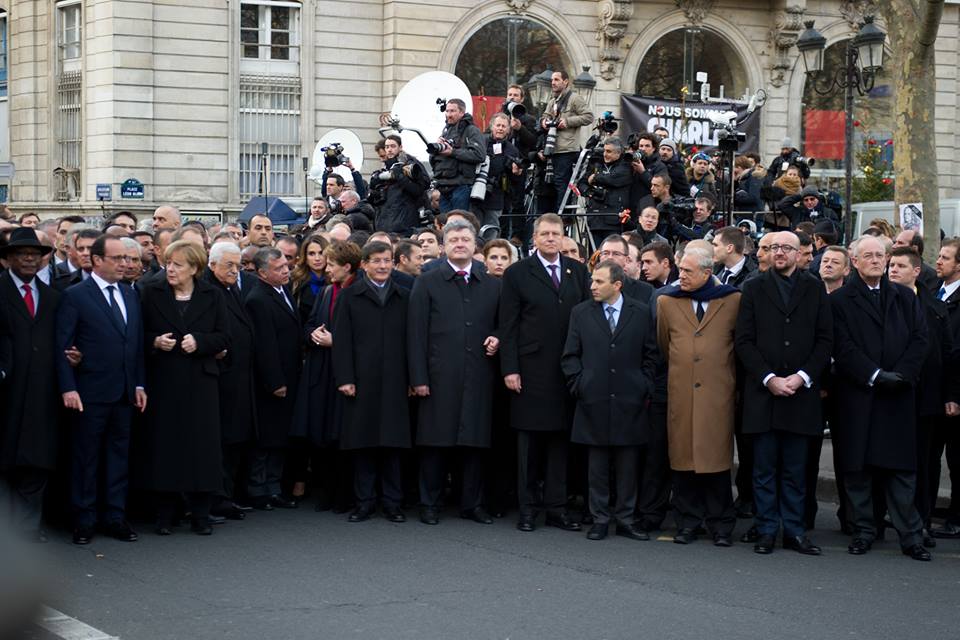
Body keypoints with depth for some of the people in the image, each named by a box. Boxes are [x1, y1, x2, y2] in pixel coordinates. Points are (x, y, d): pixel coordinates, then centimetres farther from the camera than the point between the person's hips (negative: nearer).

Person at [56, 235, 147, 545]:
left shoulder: (130, 295, 11)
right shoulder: (75, 296, -7)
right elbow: (63, 346, -9)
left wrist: (139, 384, 9)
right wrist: (68, 388, -15)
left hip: (124, 392, 6)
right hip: (91, 393, -6)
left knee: (119, 456, 10)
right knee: (86, 458, 3)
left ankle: (115, 517, 18)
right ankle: (84, 521, 11)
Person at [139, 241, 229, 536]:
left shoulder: (212, 296, 5)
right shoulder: (152, 293, 4)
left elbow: (223, 338, 4)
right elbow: (140, 334, 8)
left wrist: (199, 341, -12)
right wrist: (155, 341, -12)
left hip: (200, 381, 0)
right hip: (163, 381, 0)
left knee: (201, 445, 0)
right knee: (164, 445, -1)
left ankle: (200, 514, 9)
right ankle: (165, 513, 9)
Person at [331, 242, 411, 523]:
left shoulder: (403, 297, 12)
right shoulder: (350, 297, 7)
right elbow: (342, 340, 2)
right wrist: (345, 378, -7)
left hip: (395, 381, 1)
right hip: (362, 381, -1)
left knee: (393, 443, 2)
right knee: (363, 443, 2)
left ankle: (392, 503, 9)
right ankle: (364, 502, 9)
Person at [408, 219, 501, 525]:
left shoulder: (492, 285, 13)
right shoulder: (427, 283, 5)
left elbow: (500, 324, 21)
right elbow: (416, 333, 0)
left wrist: (496, 339, -3)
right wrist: (418, 377, -7)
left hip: (479, 376, 2)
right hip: (439, 375, -2)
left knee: (475, 442, 4)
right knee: (435, 442, 1)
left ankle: (472, 504, 14)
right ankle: (430, 504, 10)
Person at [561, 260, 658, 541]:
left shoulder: (642, 313, 5)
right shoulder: (580, 313, 6)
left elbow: (651, 355, 8)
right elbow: (570, 356, 8)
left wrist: (644, 389, 2)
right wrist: (579, 386, -2)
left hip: (630, 402, 0)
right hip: (594, 402, 0)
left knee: (628, 465, 4)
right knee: (597, 466, 4)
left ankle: (625, 520, 12)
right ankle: (600, 520, 11)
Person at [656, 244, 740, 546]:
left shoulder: (733, 301, 3)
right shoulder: (667, 301, 10)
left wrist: (732, 379, 14)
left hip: (718, 393, -2)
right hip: (680, 393, 2)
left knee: (716, 457, -2)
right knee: (683, 456, 2)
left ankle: (720, 525, 6)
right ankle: (687, 523, 10)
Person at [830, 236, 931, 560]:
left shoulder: (905, 297, 14)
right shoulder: (840, 301, 4)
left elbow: (920, 338, 6)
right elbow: (843, 347, -5)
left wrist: (903, 373, -9)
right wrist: (875, 375, -13)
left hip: (898, 396, 2)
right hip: (857, 396, -2)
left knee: (901, 466, 1)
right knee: (857, 467, 2)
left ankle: (910, 534, 5)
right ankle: (863, 531, 12)